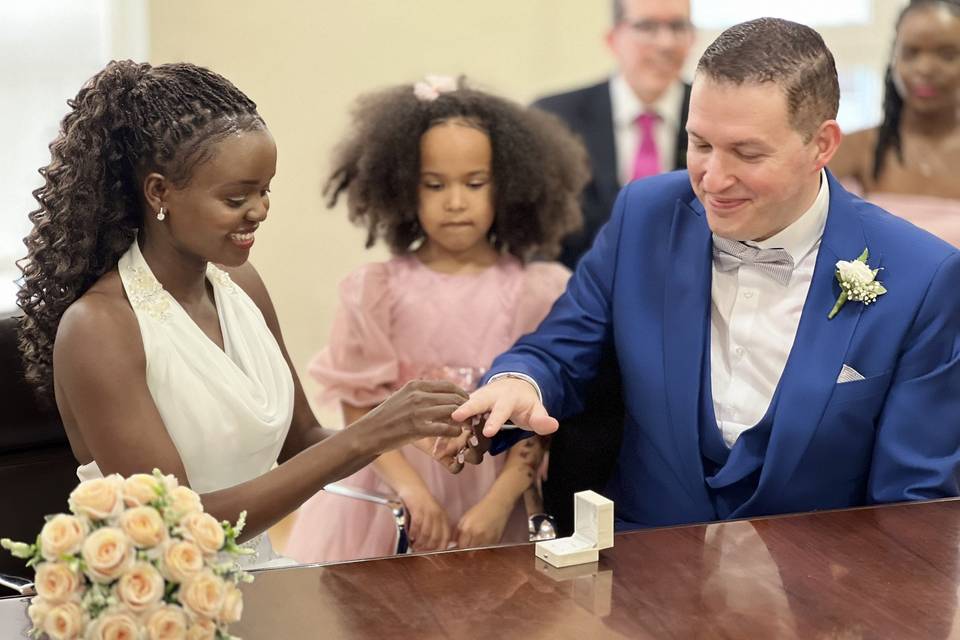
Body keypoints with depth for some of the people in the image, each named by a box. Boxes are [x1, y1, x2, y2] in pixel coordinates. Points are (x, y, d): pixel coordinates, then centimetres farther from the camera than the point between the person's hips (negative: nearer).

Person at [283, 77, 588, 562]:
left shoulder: (534, 291, -3)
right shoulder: (379, 290, -4)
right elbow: (360, 411, -5)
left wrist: (498, 503, -14)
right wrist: (412, 490, -17)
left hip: (497, 493, 0)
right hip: (397, 489, 0)